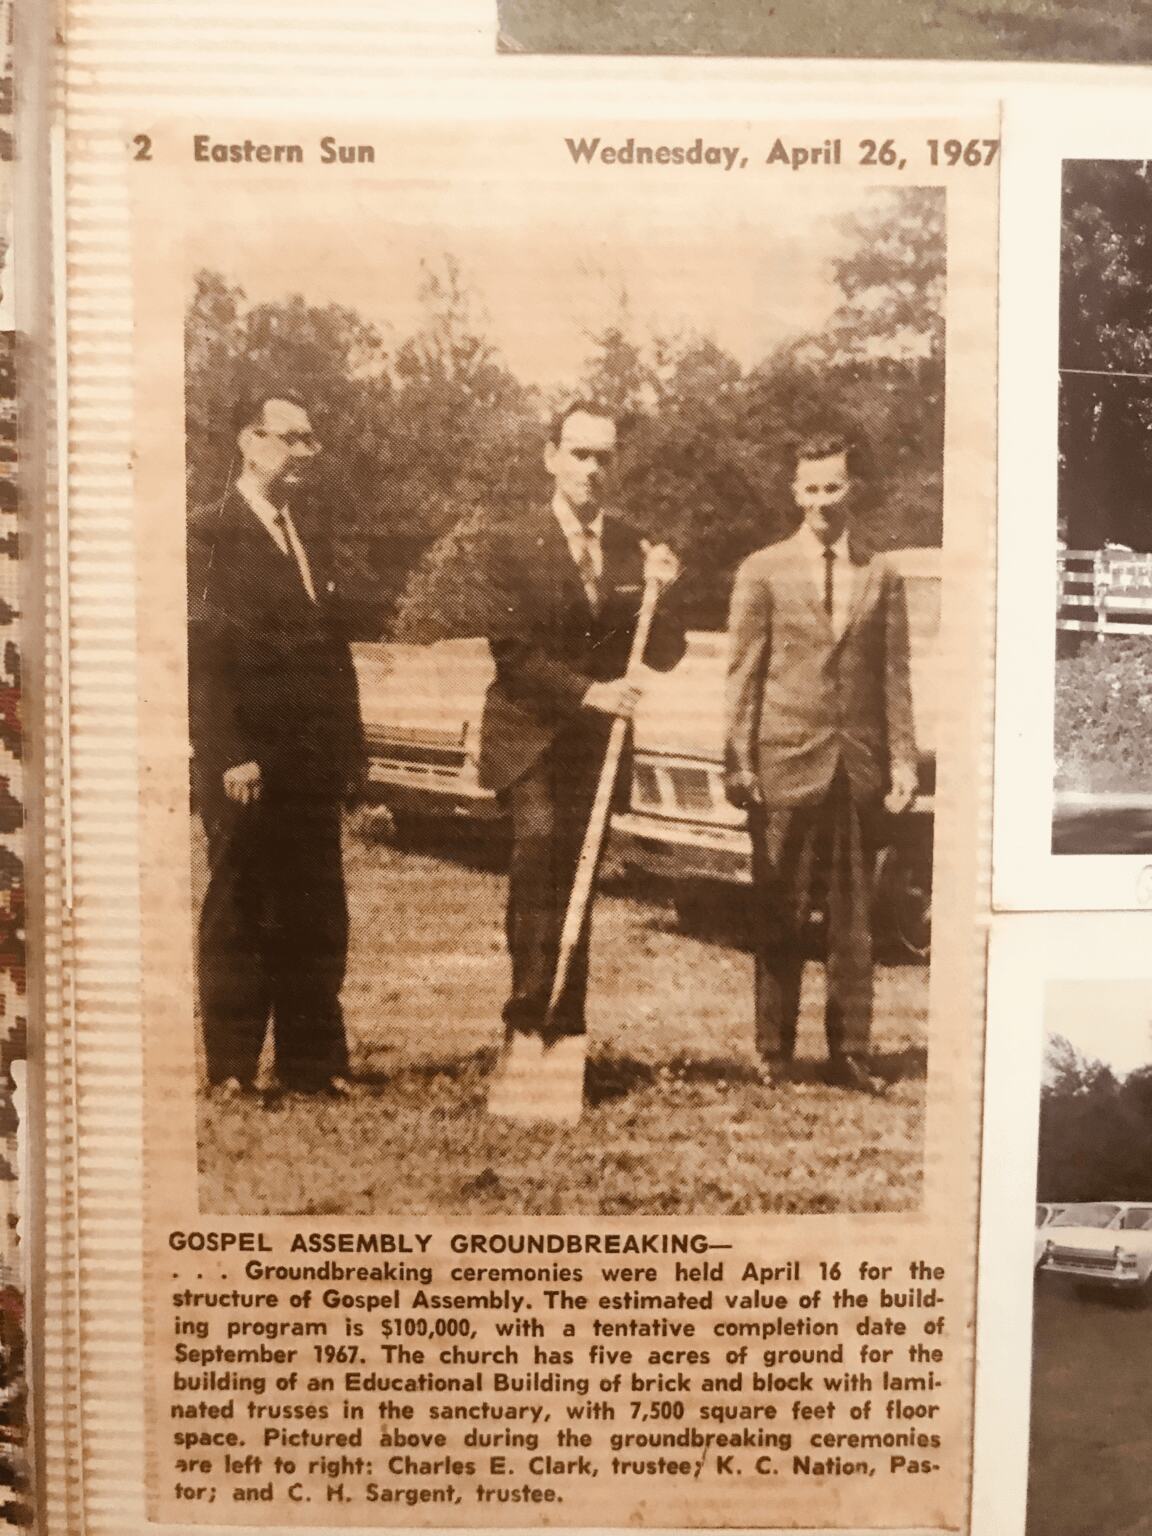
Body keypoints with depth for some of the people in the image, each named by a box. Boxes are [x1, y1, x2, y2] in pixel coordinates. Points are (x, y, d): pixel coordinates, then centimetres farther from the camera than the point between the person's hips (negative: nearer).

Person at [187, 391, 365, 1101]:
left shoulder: (312, 543, 20)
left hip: (314, 769, 6)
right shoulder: (209, 535, -3)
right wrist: (231, 756, -18)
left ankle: (314, 1064, 17)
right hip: (248, 770, -6)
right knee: (238, 916, 2)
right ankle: (232, 1069, 13)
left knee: (317, 921, 8)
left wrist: (351, 752, 12)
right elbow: (203, 655, -12)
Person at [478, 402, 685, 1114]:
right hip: (531, 737, -3)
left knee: (577, 885, 8)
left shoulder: (635, 549, 7)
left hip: (599, 742, 4)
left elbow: (666, 656, 5)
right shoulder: (515, 544, -3)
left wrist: (659, 592, -12)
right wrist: (587, 690, -21)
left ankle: (565, 1030, 18)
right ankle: (527, 1028, -15)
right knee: (539, 851, -21)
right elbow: (512, 653, -10)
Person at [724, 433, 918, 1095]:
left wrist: (904, 760, 0)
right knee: (781, 917, 4)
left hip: (861, 766, 2)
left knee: (854, 917, 8)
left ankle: (850, 1052, 18)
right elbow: (743, 673, 0)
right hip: (786, 764, -2)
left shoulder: (883, 576, 9)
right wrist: (739, 762, -6)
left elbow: (896, 676, 8)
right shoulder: (763, 571, 3)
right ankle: (774, 1051, 15)